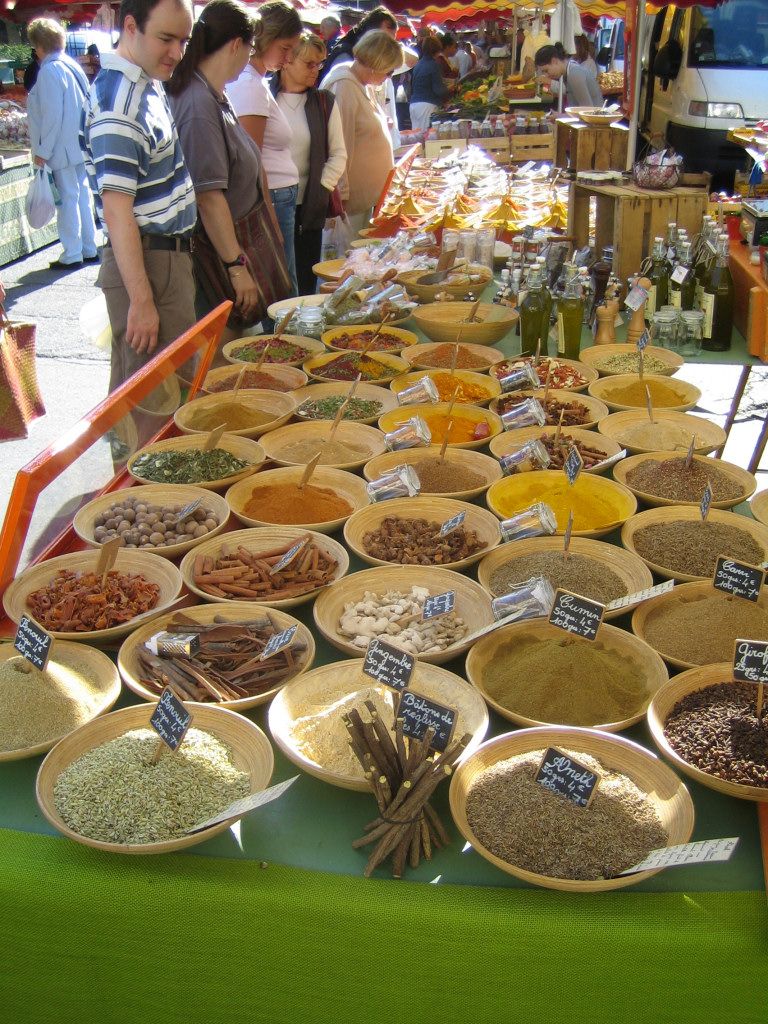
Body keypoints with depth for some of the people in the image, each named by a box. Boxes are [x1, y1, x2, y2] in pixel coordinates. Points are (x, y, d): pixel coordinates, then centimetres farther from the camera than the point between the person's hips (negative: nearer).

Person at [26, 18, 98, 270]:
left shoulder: (49, 71, -15)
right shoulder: (73, 66, 8)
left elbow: (52, 116, -18)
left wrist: (42, 151, -11)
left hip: (62, 149, -8)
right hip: (80, 146, 8)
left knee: (67, 199, -2)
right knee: (83, 195, 12)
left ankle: (72, 254, 4)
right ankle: (90, 250, 19)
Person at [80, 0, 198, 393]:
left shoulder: (148, 85, 11)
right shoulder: (119, 103, -20)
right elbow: (116, 211, -23)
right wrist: (142, 301, -24)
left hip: (170, 255, 10)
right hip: (147, 263, -10)